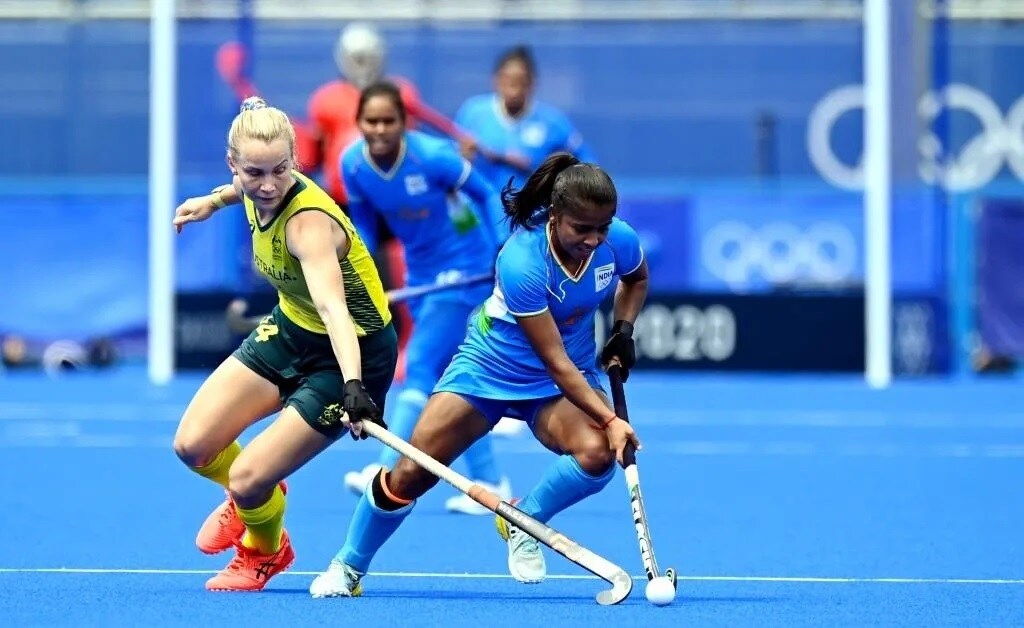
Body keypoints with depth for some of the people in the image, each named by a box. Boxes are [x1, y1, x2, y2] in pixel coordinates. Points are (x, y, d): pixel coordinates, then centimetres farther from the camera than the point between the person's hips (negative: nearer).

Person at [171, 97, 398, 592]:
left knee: (247, 481, -12)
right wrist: (214, 200, 25)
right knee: (193, 446, -2)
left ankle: (263, 553, 25)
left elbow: (334, 309, -51)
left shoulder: (308, 221, -35)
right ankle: (253, 500, 33)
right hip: (291, 328, 7)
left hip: (352, 352, -7)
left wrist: (353, 386, -64)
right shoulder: (259, 193, -13)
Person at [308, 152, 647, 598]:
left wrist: (623, 329, -5)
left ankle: (523, 523, -1)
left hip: (571, 380, 3)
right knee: (410, 474, -7)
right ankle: (348, 568, 20)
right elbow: (556, 363, -31)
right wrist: (609, 419, -36)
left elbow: (636, 279, 11)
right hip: (492, 365, -3)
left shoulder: (620, 242, -19)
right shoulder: (521, 262, -34)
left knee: (598, 452, -30)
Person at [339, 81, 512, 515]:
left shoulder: (432, 156, -25)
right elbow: (363, 223, 5)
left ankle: (390, 474, -25)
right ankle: (490, 483, 15)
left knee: (420, 366, -17)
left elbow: (486, 195, -12)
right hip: (422, 275, 6)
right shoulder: (353, 165, -10)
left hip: (465, 267, -6)